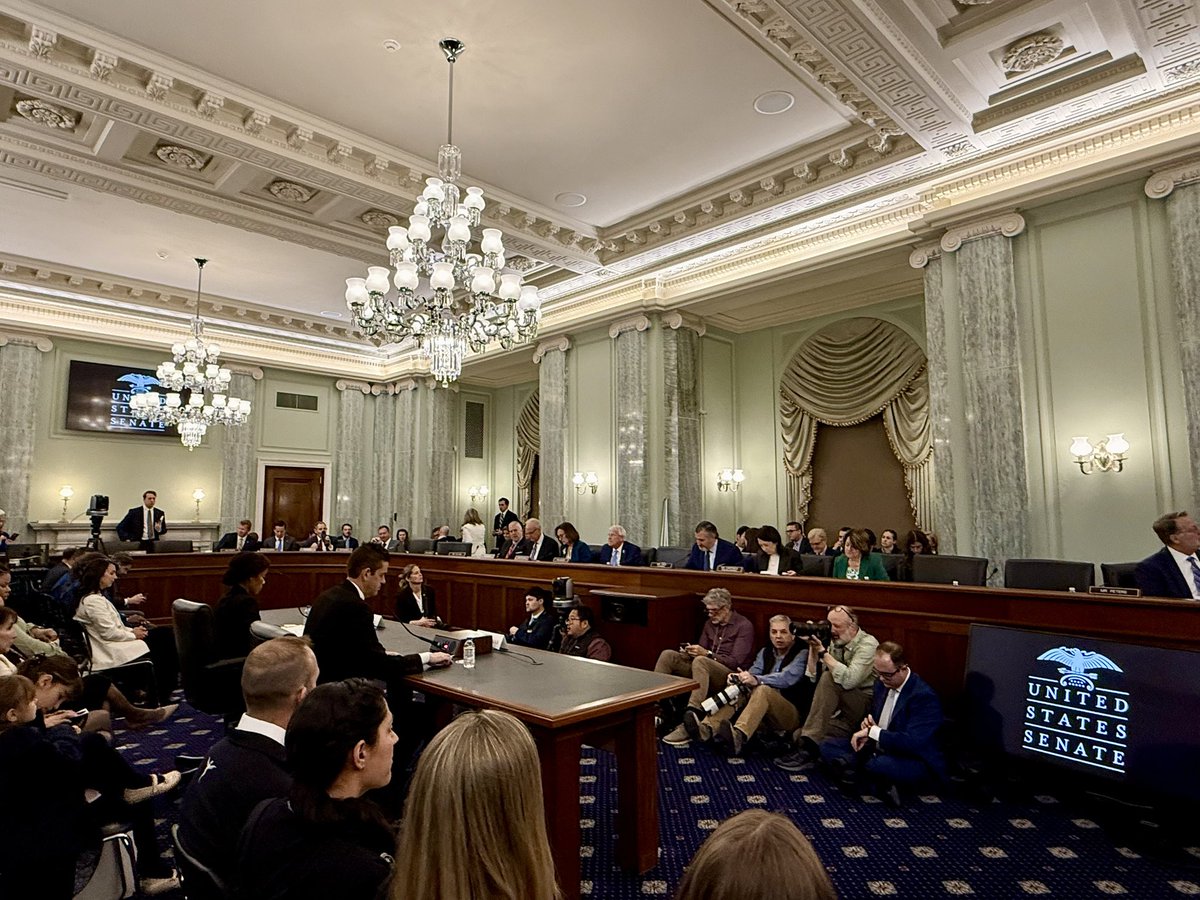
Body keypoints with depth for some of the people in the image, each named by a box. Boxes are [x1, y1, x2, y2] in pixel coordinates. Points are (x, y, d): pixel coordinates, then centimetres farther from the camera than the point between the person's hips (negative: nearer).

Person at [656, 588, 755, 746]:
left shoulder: (744, 626, -4)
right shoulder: (710, 624, 17)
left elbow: (736, 662, -12)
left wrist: (707, 653, -19)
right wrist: (691, 652, -4)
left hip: (730, 676, -7)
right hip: (705, 669, 7)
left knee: (700, 661, -38)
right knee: (668, 655, -12)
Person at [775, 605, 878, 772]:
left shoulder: (867, 645, -14)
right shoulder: (835, 644, 6)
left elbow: (849, 680, -29)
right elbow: (813, 676, 3)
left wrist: (823, 652, -26)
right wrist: (813, 647, -8)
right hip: (843, 711, 6)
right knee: (799, 735, -18)